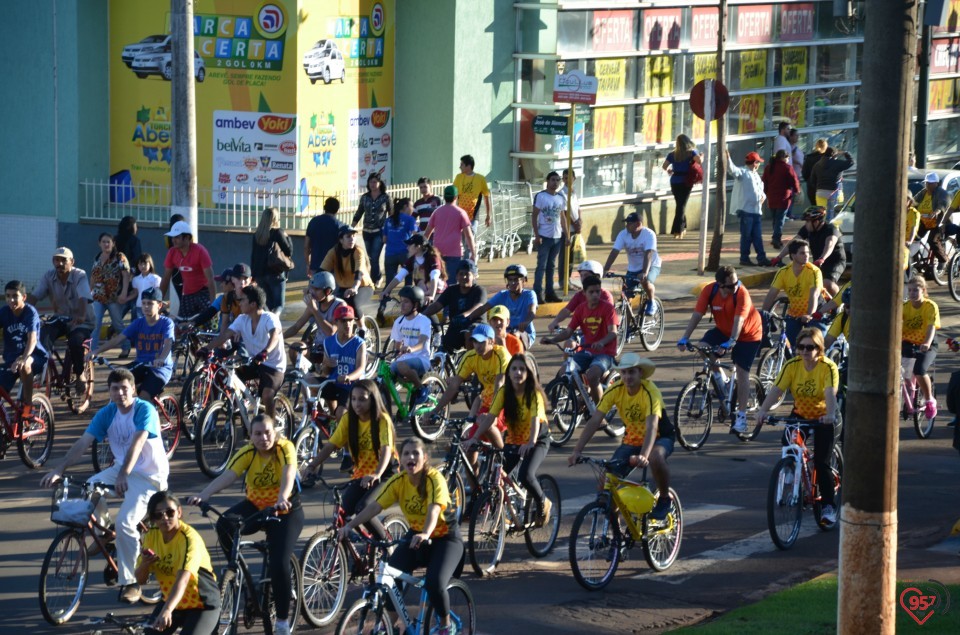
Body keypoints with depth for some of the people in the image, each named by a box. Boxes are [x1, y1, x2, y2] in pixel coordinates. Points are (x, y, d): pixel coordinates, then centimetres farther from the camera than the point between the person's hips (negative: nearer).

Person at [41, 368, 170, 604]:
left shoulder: (145, 410, -19)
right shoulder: (107, 414, -2)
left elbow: (136, 444, -32)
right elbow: (82, 443, -10)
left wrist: (123, 475, -45)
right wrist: (59, 469, -22)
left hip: (148, 474, -6)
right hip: (120, 469, 6)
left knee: (125, 522, -24)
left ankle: (129, 583, -10)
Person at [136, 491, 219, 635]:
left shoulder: (189, 538, -27)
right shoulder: (151, 536, -7)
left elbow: (183, 579, -42)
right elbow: (140, 580, -3)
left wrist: (167, 610, -58)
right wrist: (144, 564, -27)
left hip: (202, 604, -6)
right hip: (172, 602, 6)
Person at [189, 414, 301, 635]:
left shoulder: (285, 448, -22)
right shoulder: (247, 453, -15)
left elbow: (288, 475, -39)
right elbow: (227, 476, -29)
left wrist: (282, 499, -61)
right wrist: (203, 495, -47)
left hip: (285, 511, -3)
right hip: (255, 506, 3)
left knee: (279, 563, -19)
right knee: (224, 524, -29)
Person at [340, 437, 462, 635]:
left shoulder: (434, 479, -25)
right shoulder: (398, 481, -12)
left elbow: (434, 510, -41)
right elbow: (374, 506, -19)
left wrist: (425, 534, -60)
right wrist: (349, 526, -33)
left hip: (445, 538, -5)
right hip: (416, 535, 5)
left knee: (435, 583, -26)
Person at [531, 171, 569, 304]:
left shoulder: (561, 198, 10)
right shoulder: (540, 196, -6)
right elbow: (534, 216, -7)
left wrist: (566, 234, 10)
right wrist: (537, 235, -13)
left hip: (557, 237, 5)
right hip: (544, 237, -5)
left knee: (552, 265, 10)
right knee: (541, 265, -6)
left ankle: (550, 292, 14)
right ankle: (537, 293, -4)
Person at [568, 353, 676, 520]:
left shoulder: (650, 392, -27)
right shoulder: (615, 390, -16)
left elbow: (652, 427, -40)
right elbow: (594, 421, -19)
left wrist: (643, 456, -56)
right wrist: (577, 451, -29)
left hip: (660, 438, -4)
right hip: (632, 440, 4)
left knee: (655, 458, -39)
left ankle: (664, 499, -13)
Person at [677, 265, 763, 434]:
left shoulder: (742, 293, -30)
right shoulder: (709, 291, -20)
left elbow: (738, 320, -40)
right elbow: (697, 315, -23)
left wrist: (732, 342, -54)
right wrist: (684, 338, -33)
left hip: (748, 334, -4)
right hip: (723, 330, 4)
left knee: (742, 372, -9)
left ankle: (741, 417, -4)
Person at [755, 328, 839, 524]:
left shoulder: (828, 367, -22)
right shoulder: (792, 366, -13)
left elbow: (830, 393, -37)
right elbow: (776, 389, -22)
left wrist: (830, 414, -56)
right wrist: (763, 410, -38)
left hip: (823, 417, -4)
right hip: (799, 414, 4)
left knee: (822, 463, -12)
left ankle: (828, 506, -2)